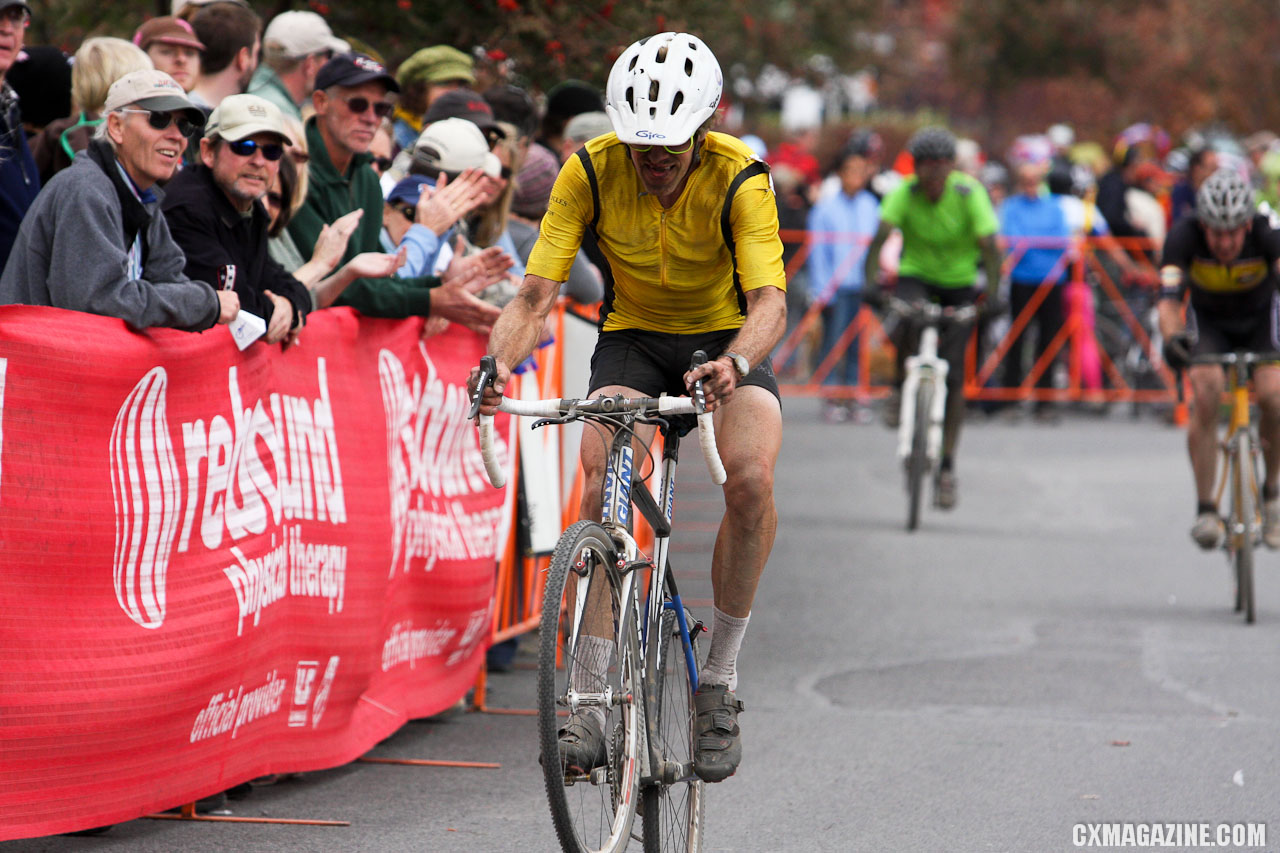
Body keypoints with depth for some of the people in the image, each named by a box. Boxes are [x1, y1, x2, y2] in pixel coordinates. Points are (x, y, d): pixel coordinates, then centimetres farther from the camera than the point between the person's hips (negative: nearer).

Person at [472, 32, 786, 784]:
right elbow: (538, 293, -23)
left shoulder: (739, 179, -24)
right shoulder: (591, 172, -20)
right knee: (601, 480, -27)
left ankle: (721, 681, -9)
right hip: (632, 337, 1)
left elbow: (769, 302, -34)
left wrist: (735, 363, -56)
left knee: (751, 479, -28)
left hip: (724, 340, -1)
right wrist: (501, 361, -43)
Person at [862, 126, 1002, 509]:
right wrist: (871, 282, -44)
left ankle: (946, 466, 1)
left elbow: (990, 246, -25)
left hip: (959, 282, 0)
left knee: (953, 375, -8)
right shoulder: (904, 193, -17)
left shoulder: (969, 193, -19)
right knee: (909, 324, -35)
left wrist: (992, 294, -40)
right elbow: (880, 237, -27)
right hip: (916, 275, 0)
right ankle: (900, 388, -6)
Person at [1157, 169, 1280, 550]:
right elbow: (1169, 298, -40)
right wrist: (1172, 338, -60)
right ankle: (1205, 508, -18)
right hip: (1208, 321, 0)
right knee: (1205, 390, -27)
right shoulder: (1184, 236, -31)